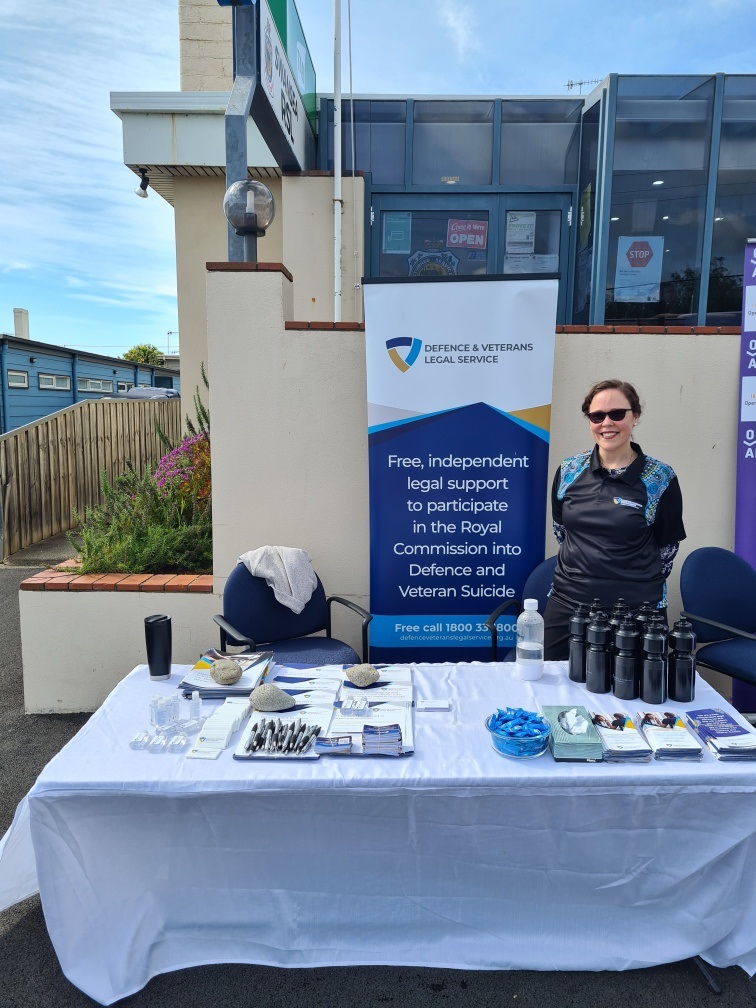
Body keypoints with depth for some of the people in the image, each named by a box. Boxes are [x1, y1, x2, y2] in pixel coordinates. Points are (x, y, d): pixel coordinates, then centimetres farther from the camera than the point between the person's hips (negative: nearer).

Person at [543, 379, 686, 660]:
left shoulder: (661, 480, -6)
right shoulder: (568, 471, 1)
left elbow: (666, 548, 3)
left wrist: (640, 588, 8)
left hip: (635, 611, -2)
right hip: (567, 605, 3)